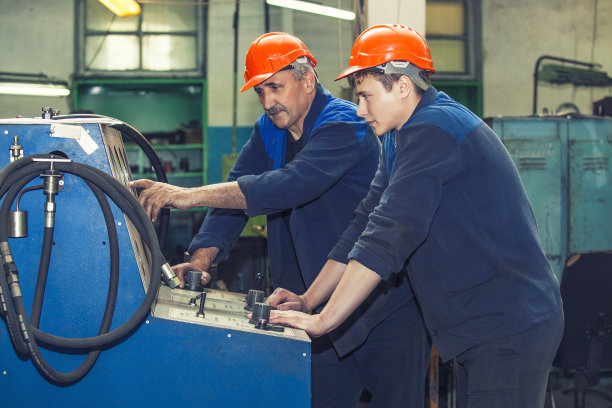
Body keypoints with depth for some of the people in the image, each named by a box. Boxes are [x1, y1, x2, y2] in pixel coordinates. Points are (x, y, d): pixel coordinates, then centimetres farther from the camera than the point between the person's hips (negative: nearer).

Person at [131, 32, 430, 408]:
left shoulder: (345, 126, -18)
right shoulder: (269, 132, 8)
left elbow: (289, 186, -32)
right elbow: (238, 190, 1)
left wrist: (191, 195, -36)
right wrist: (201, 259, -17)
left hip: (388, 307, -6)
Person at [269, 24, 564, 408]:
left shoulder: (432, 130, -18)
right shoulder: (402, 138, 14)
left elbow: (389, 234, -24)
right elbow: (367, 221, 14)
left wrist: (322, 320, -21)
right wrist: (307, 300, 7)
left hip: (510, 329, -10)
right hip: (479, 330, 10)